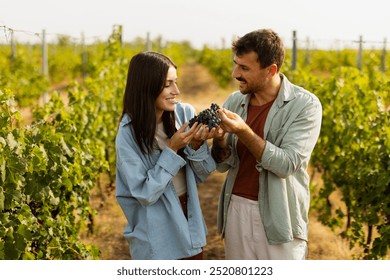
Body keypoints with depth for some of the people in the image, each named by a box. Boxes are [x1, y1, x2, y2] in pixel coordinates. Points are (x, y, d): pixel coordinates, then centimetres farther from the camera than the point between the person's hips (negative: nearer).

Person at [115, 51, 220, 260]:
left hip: (190, 226, 4)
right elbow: (145, 194, -18)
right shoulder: (129, 134, -17)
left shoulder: (185, 113, -7)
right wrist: (172, 149, -23)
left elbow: (200, 175, 0)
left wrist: (197, 145, -19)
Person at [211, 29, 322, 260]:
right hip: (236, 208, 4)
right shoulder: (234, 100, 3)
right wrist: (219, 139, -14)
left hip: (279, 215, -4)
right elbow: (224, 165, 6)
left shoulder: (305, 105, -11)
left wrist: (243, 132, -25)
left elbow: (286, 165, -18)